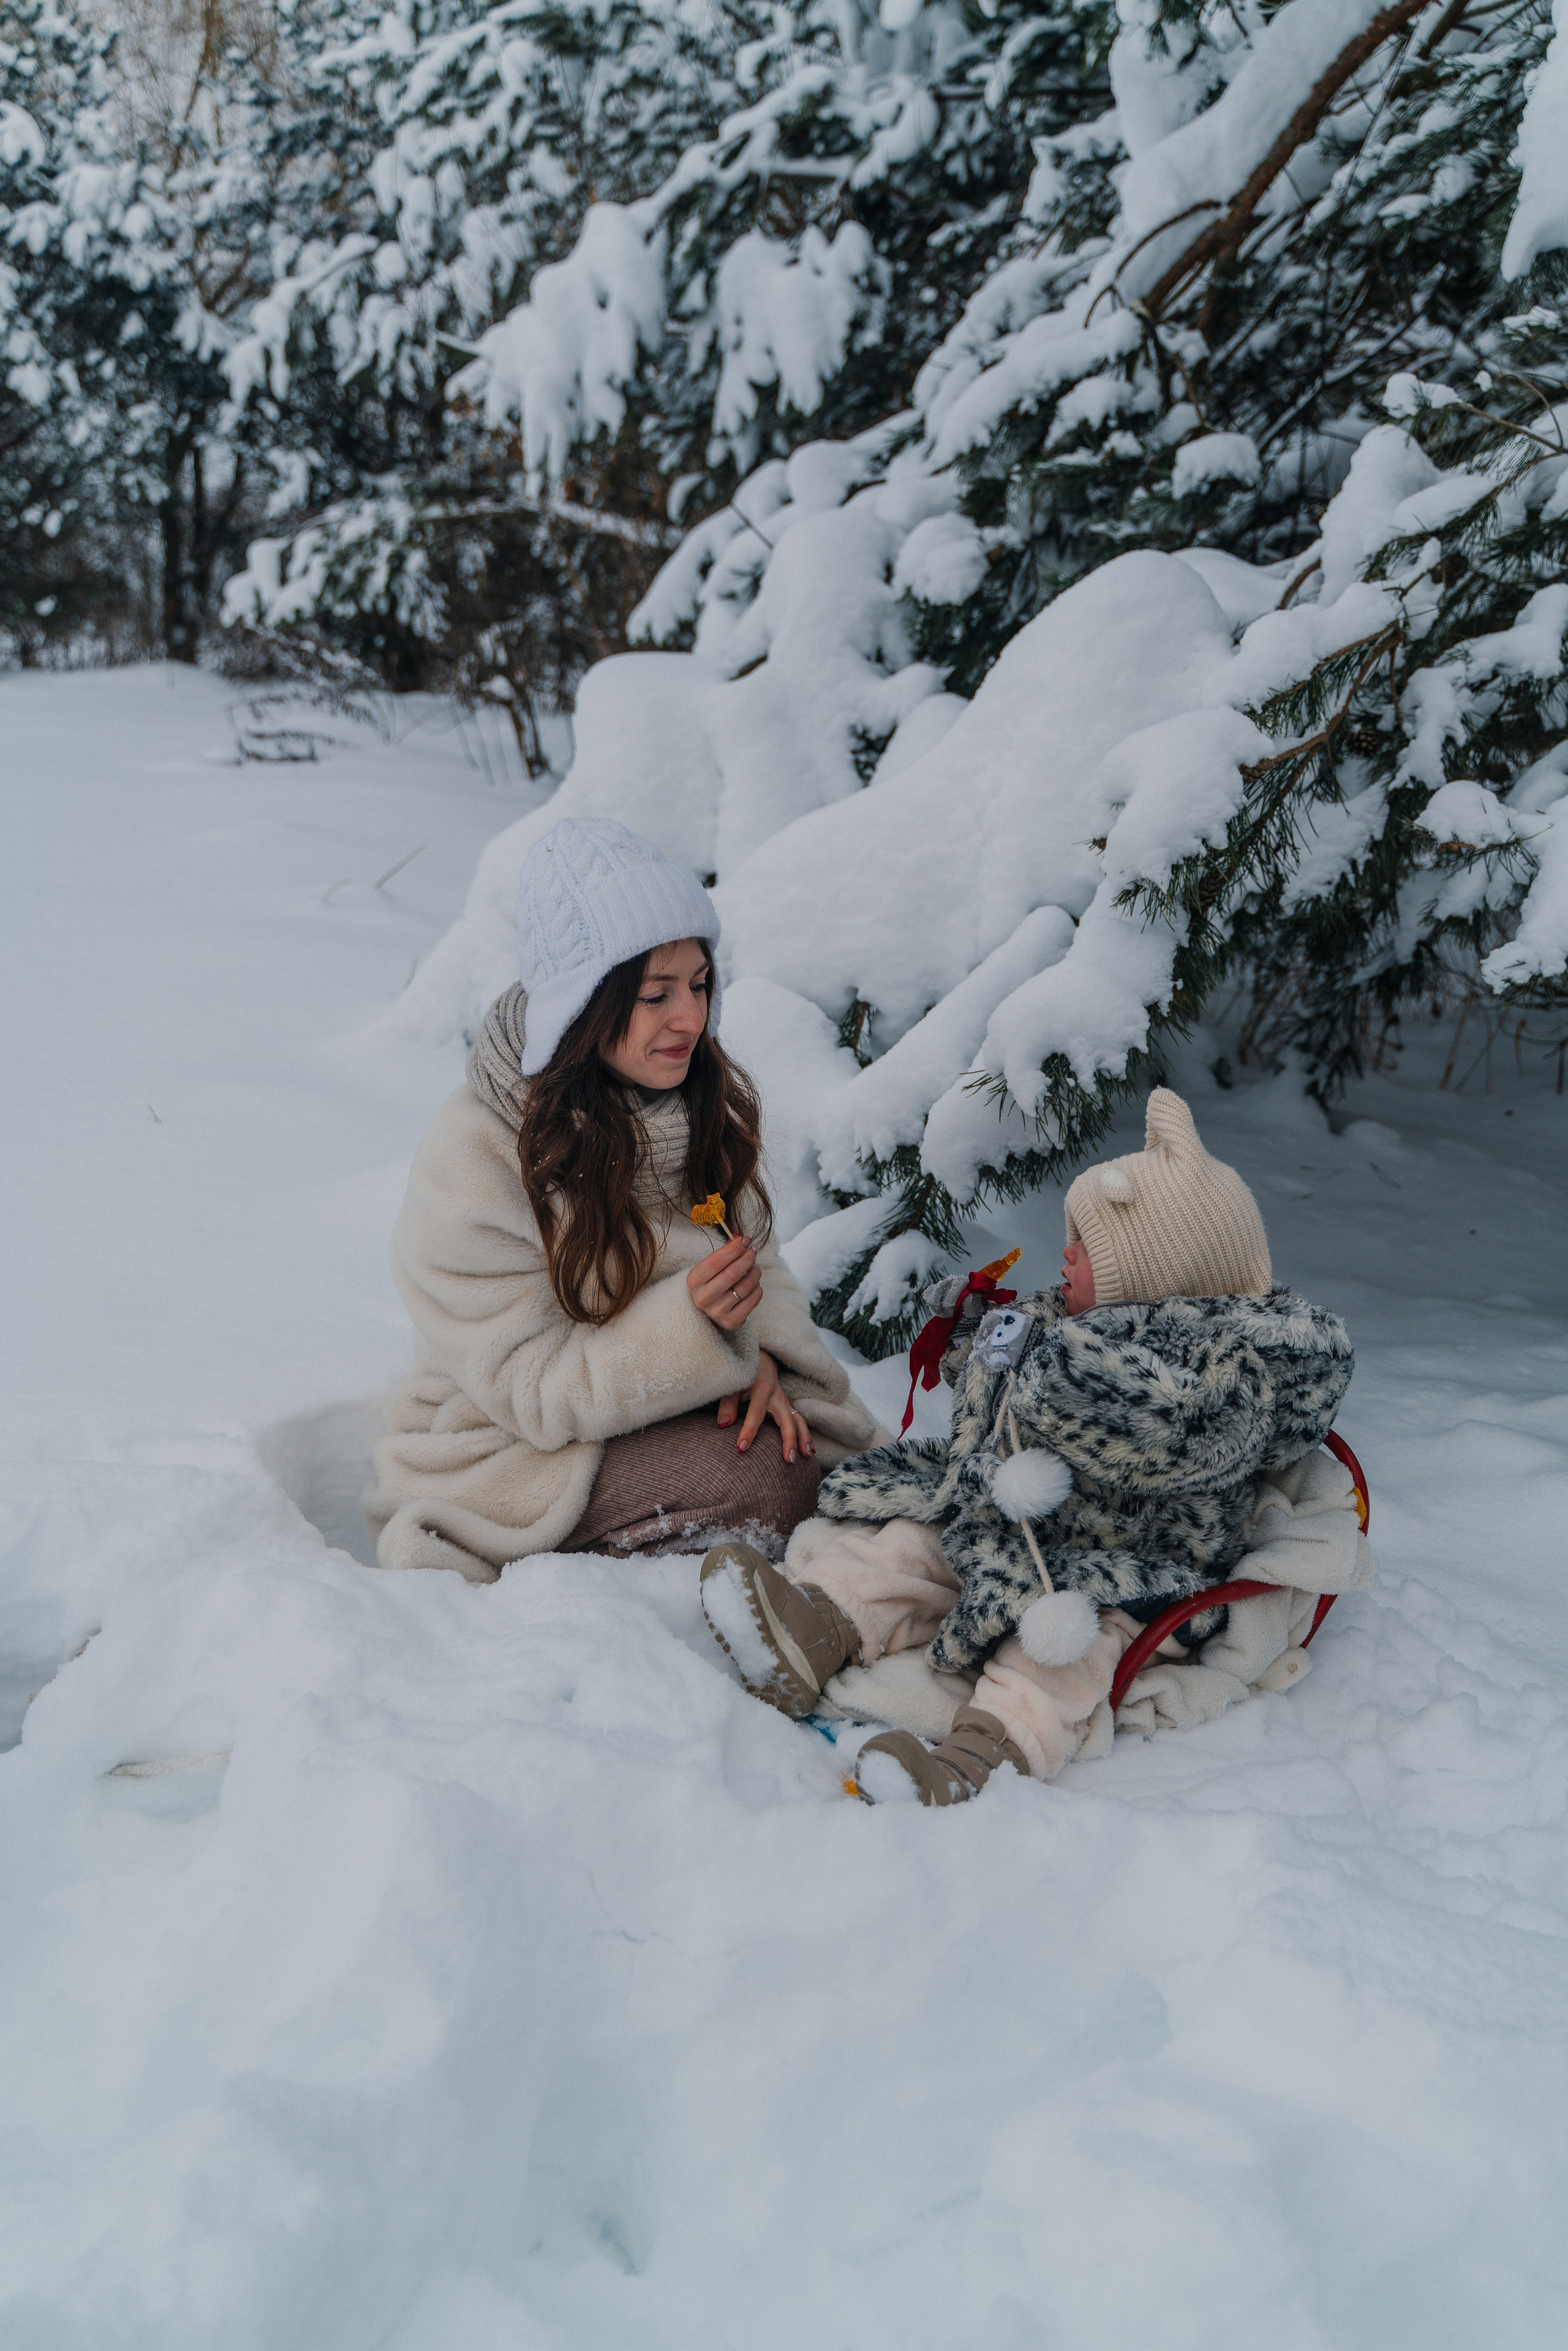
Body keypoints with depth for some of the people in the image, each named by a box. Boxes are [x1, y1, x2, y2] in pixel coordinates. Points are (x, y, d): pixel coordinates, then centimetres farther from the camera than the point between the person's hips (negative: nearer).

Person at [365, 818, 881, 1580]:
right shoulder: (473, 1161, -22)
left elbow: (757, 1255, 6)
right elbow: (527, 1388, -21)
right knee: (767, 1478, -27)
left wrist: (760, 1357, -17)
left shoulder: (702, 1099, -2)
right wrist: (690, 1324, -36)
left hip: (673, 1409, 7)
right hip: (515, 1456, -6)